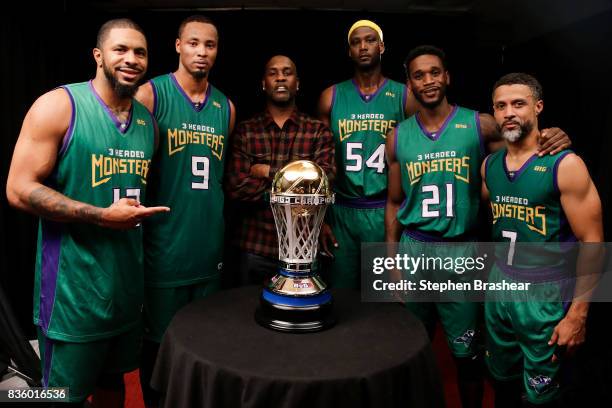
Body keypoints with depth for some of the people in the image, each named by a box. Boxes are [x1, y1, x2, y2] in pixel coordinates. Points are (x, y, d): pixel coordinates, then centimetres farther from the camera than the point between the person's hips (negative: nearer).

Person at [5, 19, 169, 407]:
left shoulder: (148, 120, 9)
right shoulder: (58, 106, -10)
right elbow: (20, 190, -15)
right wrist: (103, 216, -19)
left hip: (128, 283, 6)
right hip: (73, 287, -5)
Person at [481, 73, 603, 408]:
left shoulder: (565, 165, -14)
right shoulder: (489, 165, 3)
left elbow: (593, 242, -12)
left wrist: (578, 315, -13)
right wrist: (491, 273, 9)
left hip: (544, 293, -5)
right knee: (502, 379, 20)